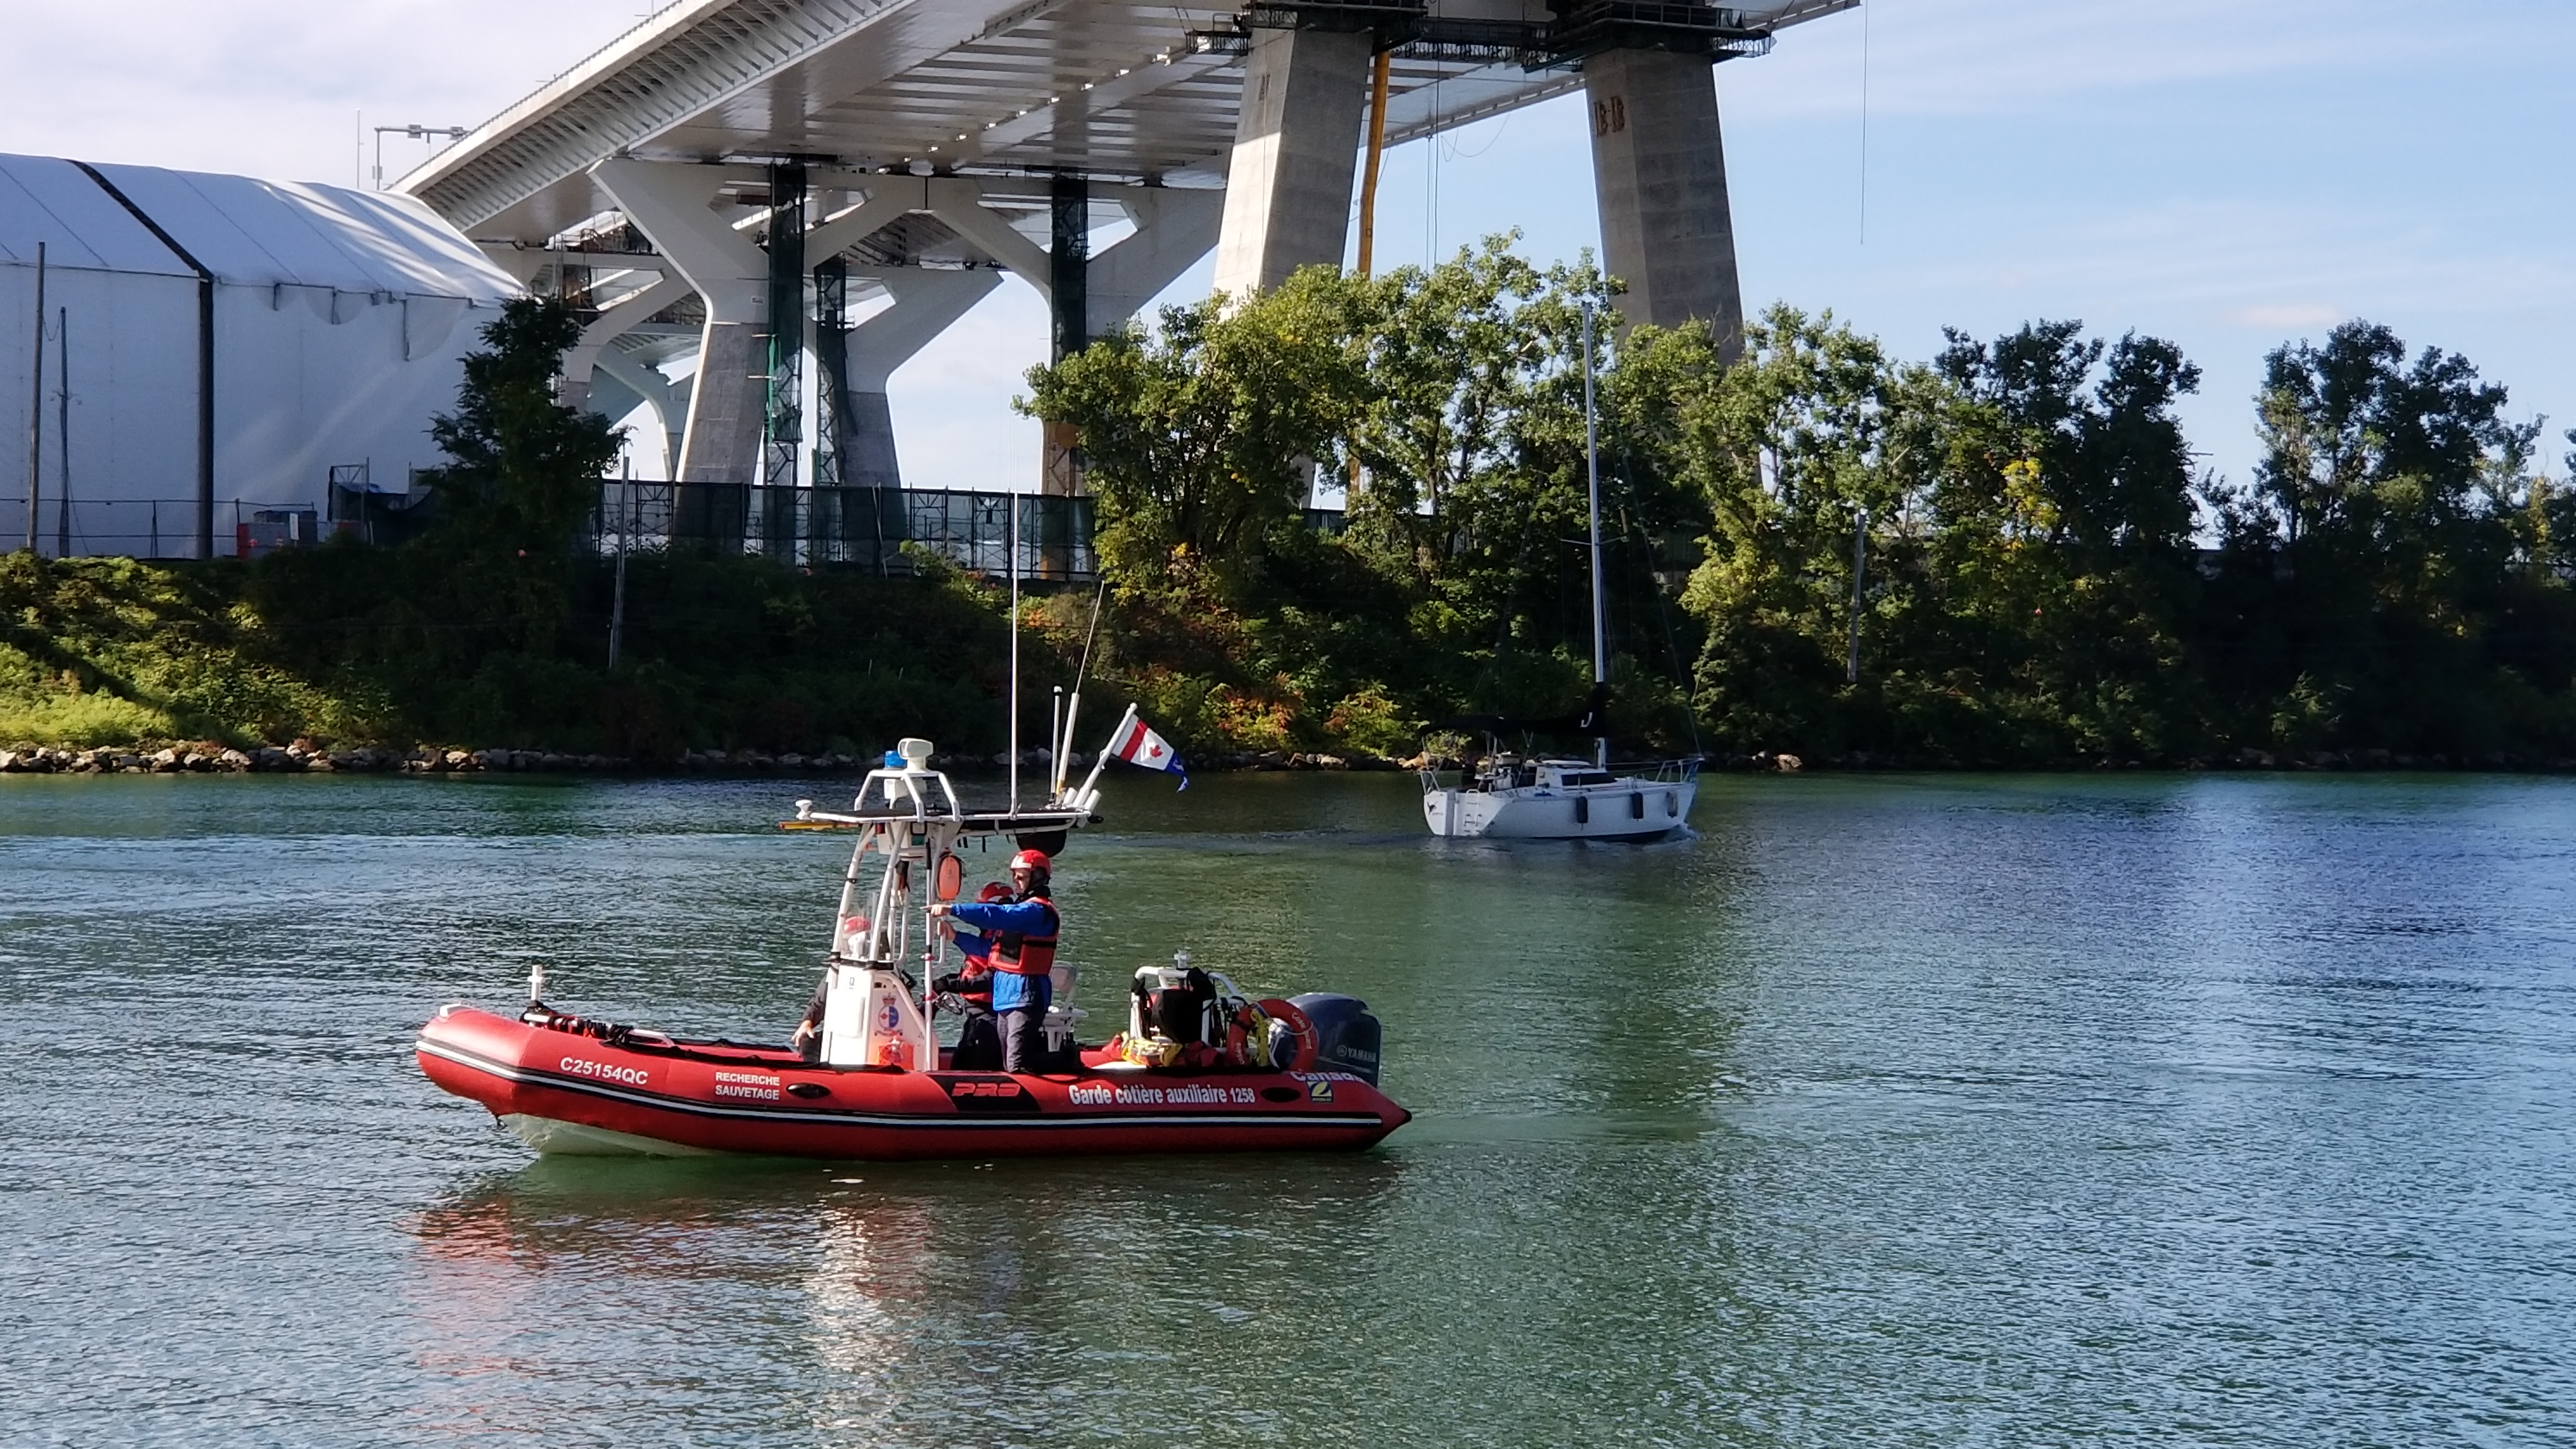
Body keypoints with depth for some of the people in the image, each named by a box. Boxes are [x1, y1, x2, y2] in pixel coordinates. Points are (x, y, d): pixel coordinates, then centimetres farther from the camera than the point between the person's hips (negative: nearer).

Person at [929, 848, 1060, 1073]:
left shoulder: (1038, 910, -11)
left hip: (1025, 996, -11)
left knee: (1017, 1066, -17)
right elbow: (992, 948, 25)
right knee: (1008, 1063, 10)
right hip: (1005, 995, 11)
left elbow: (997, 915, -26)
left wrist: (953, 911, -29)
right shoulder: (1020, 908, 22)